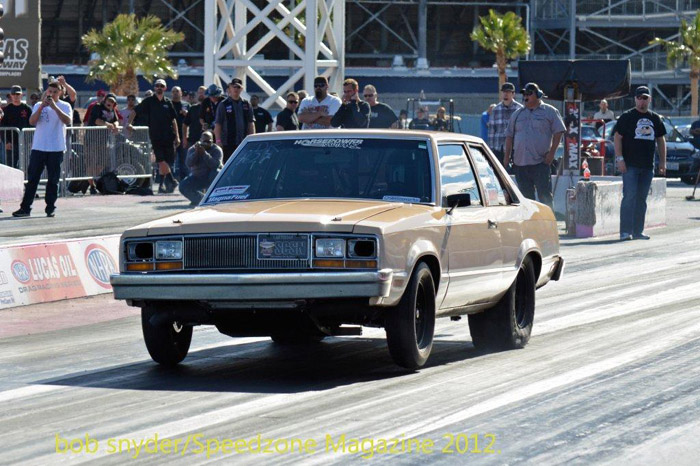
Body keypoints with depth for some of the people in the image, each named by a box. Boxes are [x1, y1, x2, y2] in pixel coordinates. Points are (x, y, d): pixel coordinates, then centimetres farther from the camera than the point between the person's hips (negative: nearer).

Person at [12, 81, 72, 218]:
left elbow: (67, 121, -15)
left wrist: (54, 106, -21)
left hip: (56, 149, -2)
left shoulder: (64, 106, 3)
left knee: (53, 180, 3)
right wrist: (42, 106, -15)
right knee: (32, 179, 1)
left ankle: (50, 208, 10)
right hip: (38, 148, 2)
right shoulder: (38, 106, 10)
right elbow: (32, 121, -4)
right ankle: (25, 208, 3)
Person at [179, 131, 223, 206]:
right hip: (197, 178, 2)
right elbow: (188, 164, -21)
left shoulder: (217, 150, -11)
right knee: (183, 186, -20)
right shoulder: (192, 149, -4)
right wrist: (196, 153, -35)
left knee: (216, 173, -36)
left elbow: (215, 164, -29)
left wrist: (204, 153, -36)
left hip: (211, 178, -2)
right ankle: (201, 198, 3)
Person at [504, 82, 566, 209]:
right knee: (526, 197, 7)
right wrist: (507, 156, 10)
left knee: (545, 196, -8)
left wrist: (552, 152, -10)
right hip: (520, 163, 5)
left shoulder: (550, 112, 2)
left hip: (541, 162, -5)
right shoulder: (517, 114, 16)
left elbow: (558, 132, -2)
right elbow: (509, 136, 18)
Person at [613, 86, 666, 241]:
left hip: (647, 166, 5)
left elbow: (661, 140, 19)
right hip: (630, 165, -5)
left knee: (641, 199, 8)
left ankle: (638, 231, 12)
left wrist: (662, 162, 12)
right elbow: (618, 138, -3)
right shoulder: (626, 117, 0)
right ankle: (625, 231, -12)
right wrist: (620, 159, -12)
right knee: (629, 197, -11)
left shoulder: (655, 118, 14)